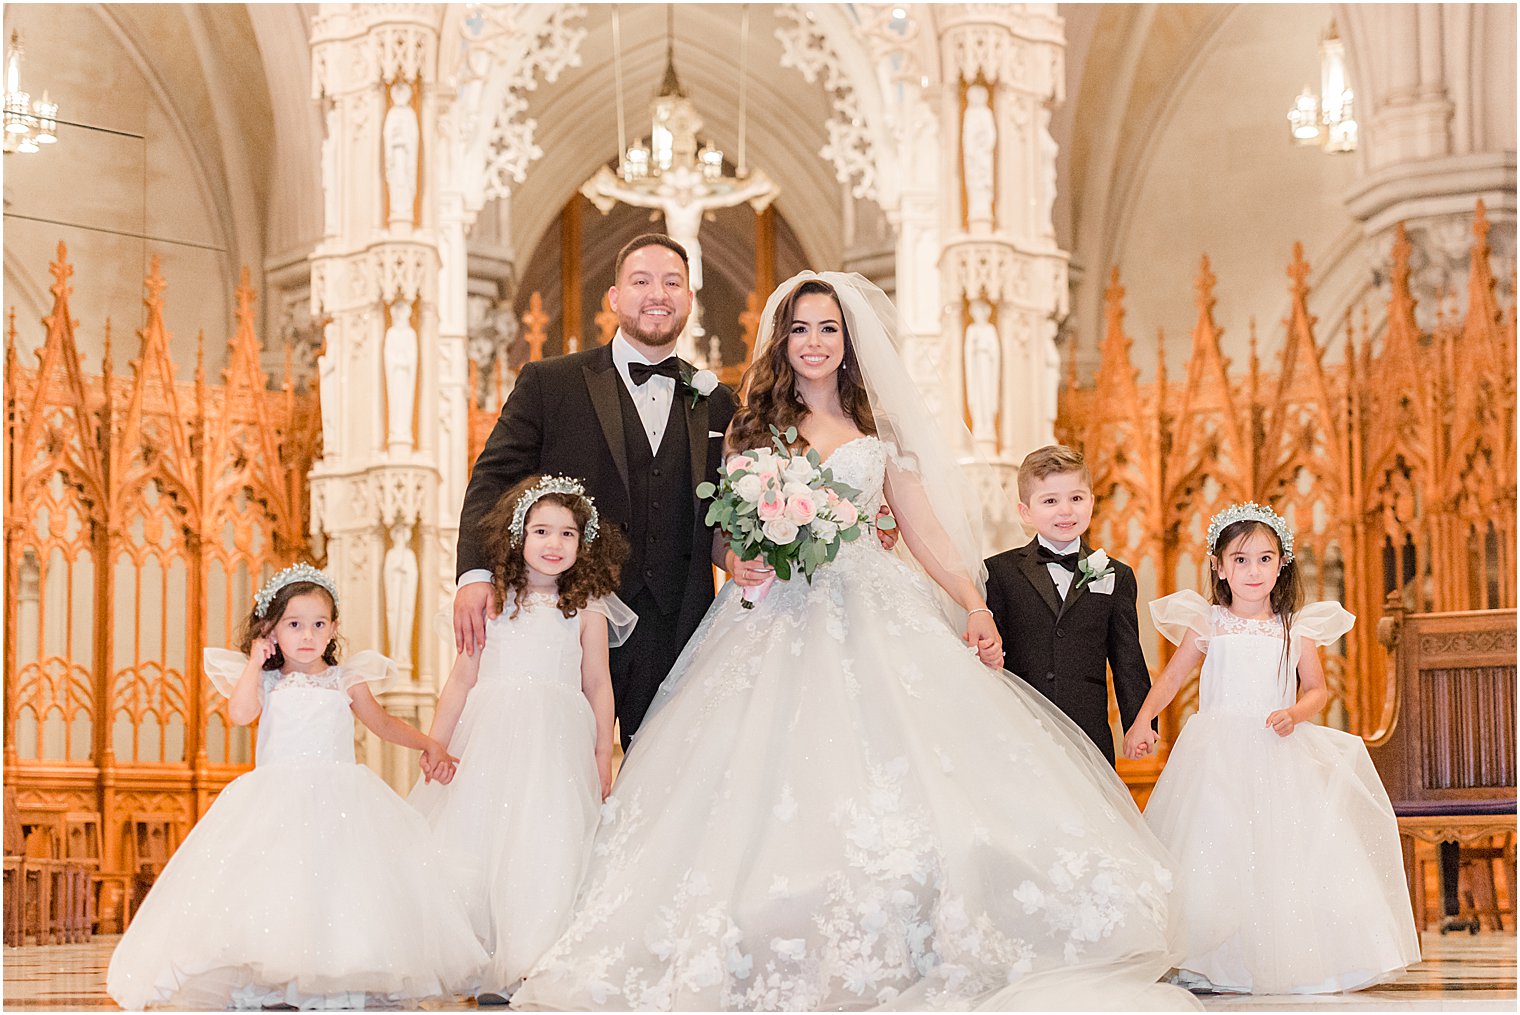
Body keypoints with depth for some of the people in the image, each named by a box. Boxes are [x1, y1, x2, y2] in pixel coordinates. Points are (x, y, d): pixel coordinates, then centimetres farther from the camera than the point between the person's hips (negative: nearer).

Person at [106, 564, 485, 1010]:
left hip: (338, 800, 1)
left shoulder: (346, 681, 14)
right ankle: (270, 985, -15)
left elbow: (384, 724, 22)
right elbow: (240, 713, -7)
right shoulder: (266, 681, 12)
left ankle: (339, 982, -14)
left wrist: (427, 743, 10)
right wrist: (256, 661, 2)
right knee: (274, 883, -16)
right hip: (276, 799, 0)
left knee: (336, 883, -15)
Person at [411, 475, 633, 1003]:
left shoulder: (587, 609, 6)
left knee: (545, 845, -9)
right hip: (491, 736, 1)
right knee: (475, 836, -3)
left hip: (556, 742, -1)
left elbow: (597, 686, 9)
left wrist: (603, 756, 7)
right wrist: (435, 744, 7)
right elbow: (462, 678, 10)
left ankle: (531, 968, -3)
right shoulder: (493, 599, 7)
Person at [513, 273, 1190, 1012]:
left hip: (874, 616, 1)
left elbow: (924, 528, 11)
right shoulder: (752, 426, 12)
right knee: (776, 785, -13)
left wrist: (974, 606, -2)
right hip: (777, 618, 0)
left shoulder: (880, 428, 13)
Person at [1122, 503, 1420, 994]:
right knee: (1215, 852, -6)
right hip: (1218, 754, -1)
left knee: (1286, 846, -3)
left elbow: (1316, 689, 10)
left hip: (1279, 755, 1)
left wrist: (1295, 714, -11)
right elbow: (1170, 677, 5)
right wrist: (1143, 721, -10)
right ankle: (1217, 961, 2)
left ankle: (1287, 959, 7)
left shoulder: (1297, 628, 6)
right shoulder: (1207, 624, 3)